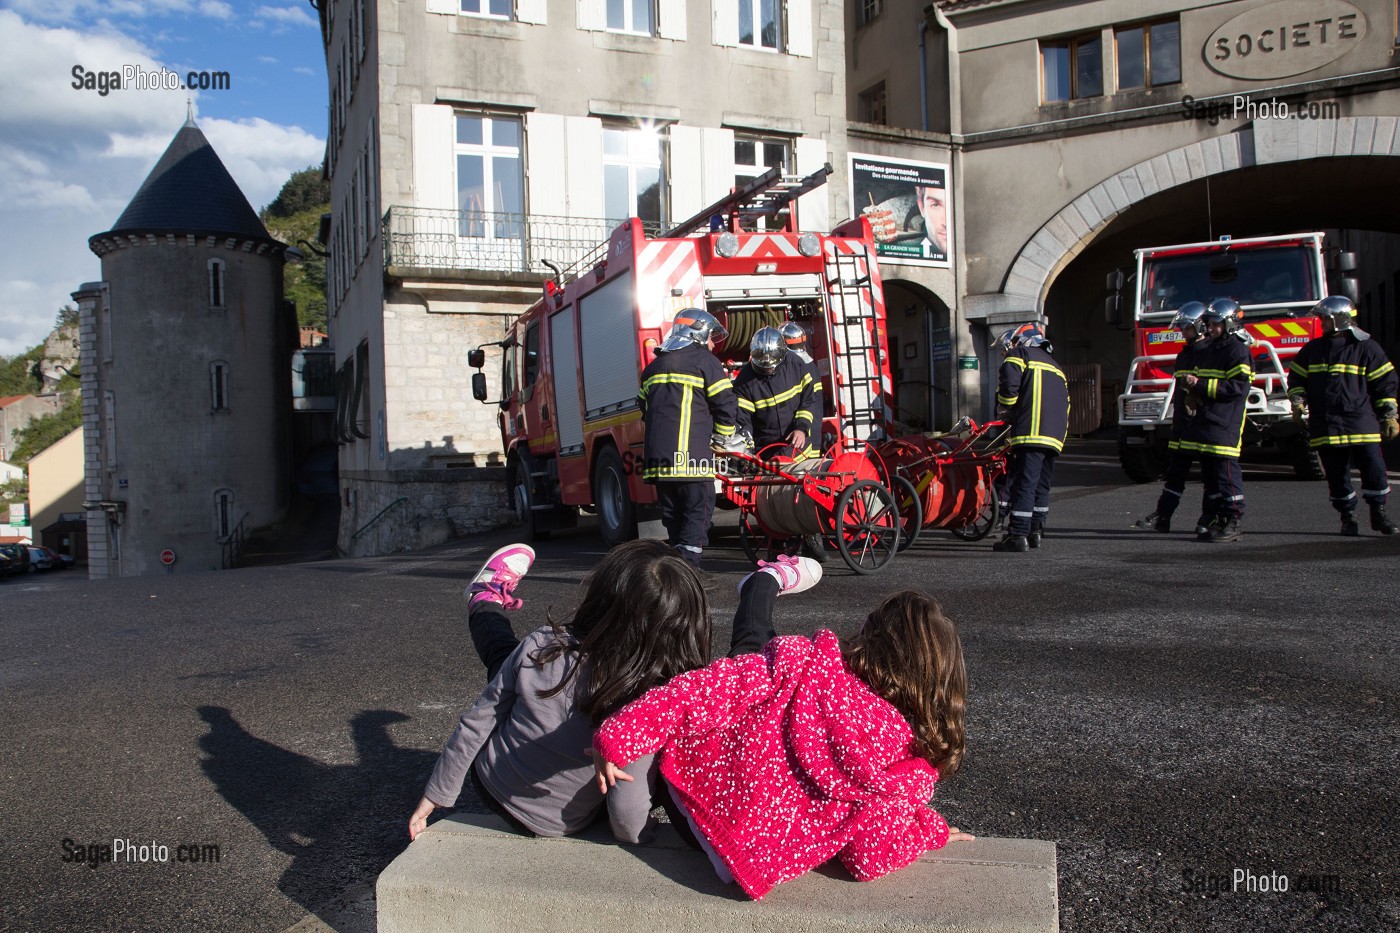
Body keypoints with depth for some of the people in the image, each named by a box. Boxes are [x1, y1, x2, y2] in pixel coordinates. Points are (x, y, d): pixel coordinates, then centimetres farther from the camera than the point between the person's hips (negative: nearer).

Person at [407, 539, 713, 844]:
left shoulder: (542, 648, -30)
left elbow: (475, 724, -16)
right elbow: (627, 813, -33)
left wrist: (437, 793, 1)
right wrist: (638, 836, -9)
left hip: (491, 786, 0)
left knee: (502, 652, 25)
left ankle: (485, 602, 58)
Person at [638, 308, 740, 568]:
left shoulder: (653, 366, 22)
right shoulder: (705, 361, 1)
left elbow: (645, 408, 26)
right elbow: (726, 406, -4)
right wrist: (722, 438, 11)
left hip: (657, 455, 7)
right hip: (691, 455, -7)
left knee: (672, 513, 14)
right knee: (699, 510, -3)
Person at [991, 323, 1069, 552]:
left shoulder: (1020, 355, 7)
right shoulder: (1055, 366, 32)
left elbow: (1008, 385, -9)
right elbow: (1065, 405, 28)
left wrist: (1006, 410, 7)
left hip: (1030, 432, -8)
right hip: (1055, 436, 8)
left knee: (1023, 484, -10)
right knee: (1041, 485, 15)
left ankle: (1018, 535, -14)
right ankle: (1035, 531, 19)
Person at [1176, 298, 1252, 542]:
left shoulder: (1237, 350, -8)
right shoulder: (1208, 350, 20)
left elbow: (1238, 387, -17)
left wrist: (1201, 385, -18)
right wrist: (1194, 392, 9)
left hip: (1225, 423, -9)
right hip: (1205, 422, 9)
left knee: (1226, 472, -9)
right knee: (1209, 474, 9)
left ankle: (1233, 524, -5)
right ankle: (1217, 521, 15)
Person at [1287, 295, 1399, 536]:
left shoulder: (1366, 348, 2)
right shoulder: (1312, 349, 12)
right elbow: (1296, 378, 20)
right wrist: (1297, 401, 2)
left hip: (1361, 423, -3)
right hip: (1325, 426, 3)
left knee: (1373, 468, -4)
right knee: (1337, 475, 4)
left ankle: (1379, 514, 11)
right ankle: (1348, 517, 14)